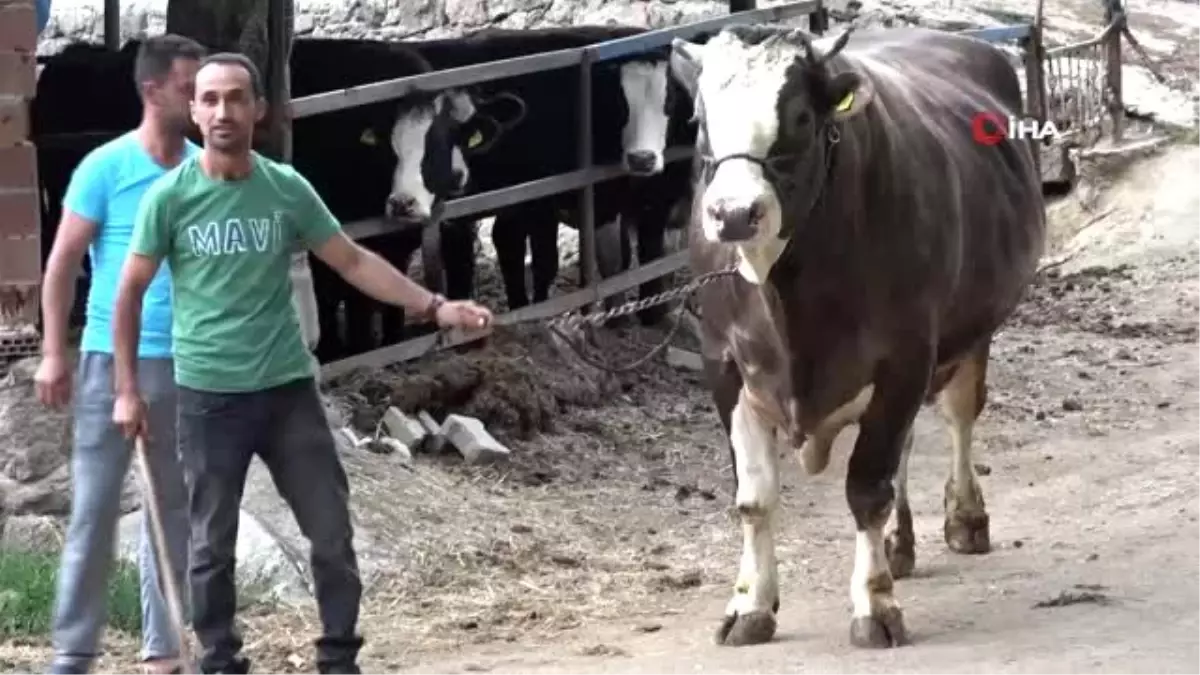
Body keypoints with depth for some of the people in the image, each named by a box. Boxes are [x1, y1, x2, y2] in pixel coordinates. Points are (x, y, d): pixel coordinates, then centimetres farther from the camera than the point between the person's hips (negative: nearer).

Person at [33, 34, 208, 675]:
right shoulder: (105, 167, -6)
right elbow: (62, 264, -3)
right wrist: (54, 353, -7)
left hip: (188, 363, 4)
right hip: (113, 359, -4)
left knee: (174, 507, 9)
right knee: (95, 507, -2)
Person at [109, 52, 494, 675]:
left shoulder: (287, 189, 1)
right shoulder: (170, 196, -5)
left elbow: (353, 261, 8)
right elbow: (130, 293, 3)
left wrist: (433, 306, -1)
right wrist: (127, 390, 0)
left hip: (289, 389, 2)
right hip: (208, 396, -2)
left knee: (332, 535, 4)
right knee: (211, 546, 6)